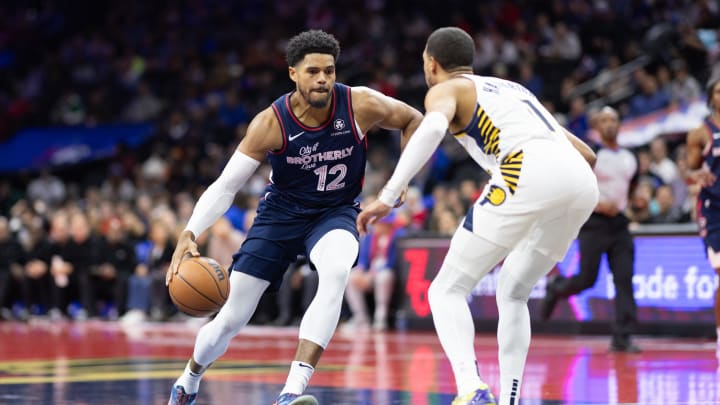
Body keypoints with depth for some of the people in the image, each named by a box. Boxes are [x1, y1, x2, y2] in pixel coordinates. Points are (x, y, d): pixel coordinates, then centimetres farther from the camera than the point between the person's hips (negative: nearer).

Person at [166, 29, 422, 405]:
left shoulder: (360, 105, -20)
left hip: (335, 212, 0)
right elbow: (225, 185, -21)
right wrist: (189, 233, -35)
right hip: (281, 211, 0)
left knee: (336, 274, -36)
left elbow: (414, 120, -1)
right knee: (230, 320, 1)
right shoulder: (271, 123, -22)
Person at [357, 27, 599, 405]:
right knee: (512, 294, 25)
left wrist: (387, 197, -12)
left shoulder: (446, 89, 17)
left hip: (529, 173, -7)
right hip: (582, 183, 7)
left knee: (447, 290, 3)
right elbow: (587, 154, 35)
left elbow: (432, 129, -10)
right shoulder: (514, 89, 36)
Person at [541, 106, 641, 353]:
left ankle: (622, 337, -6)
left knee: (624, 280, -7)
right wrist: (597, 204, -19)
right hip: (594, 222, -5)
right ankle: (555, 288, 30)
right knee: (587, 279, -4)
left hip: (619, 223, 5)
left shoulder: (629, 158, 13)